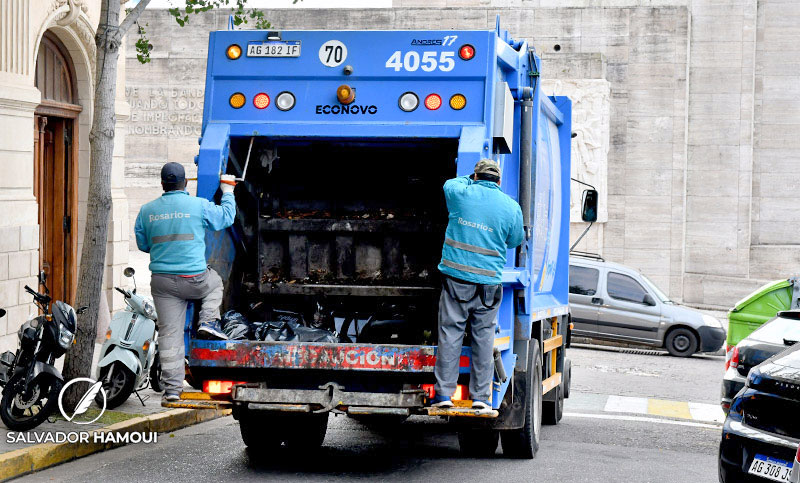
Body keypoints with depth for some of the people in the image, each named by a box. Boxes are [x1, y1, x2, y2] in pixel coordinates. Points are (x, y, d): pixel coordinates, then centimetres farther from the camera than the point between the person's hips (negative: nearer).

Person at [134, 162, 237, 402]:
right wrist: (228, 190, 27)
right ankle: (208, 321, 14)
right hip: (194, 279, -2)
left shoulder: (147, 211, 5)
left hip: (162, 281, 2)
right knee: (215, 283, 34)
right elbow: (226, 217, 12)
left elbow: (142, 244, 16)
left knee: (169, 335, 4)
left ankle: (172, 388, 1)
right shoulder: (198, 205, -4)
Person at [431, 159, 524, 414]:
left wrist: (473, 180, 38)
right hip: (488, 282, 0)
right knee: (483, 336, 7)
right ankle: (480, 396, 7)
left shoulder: (461, 193, -1)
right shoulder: (511, 207, -1)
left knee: (450, 333, 3)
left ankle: (444, 393, 3)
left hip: (456, 279, 0)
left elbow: (449, 184, 23)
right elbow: (515, 241, 14)